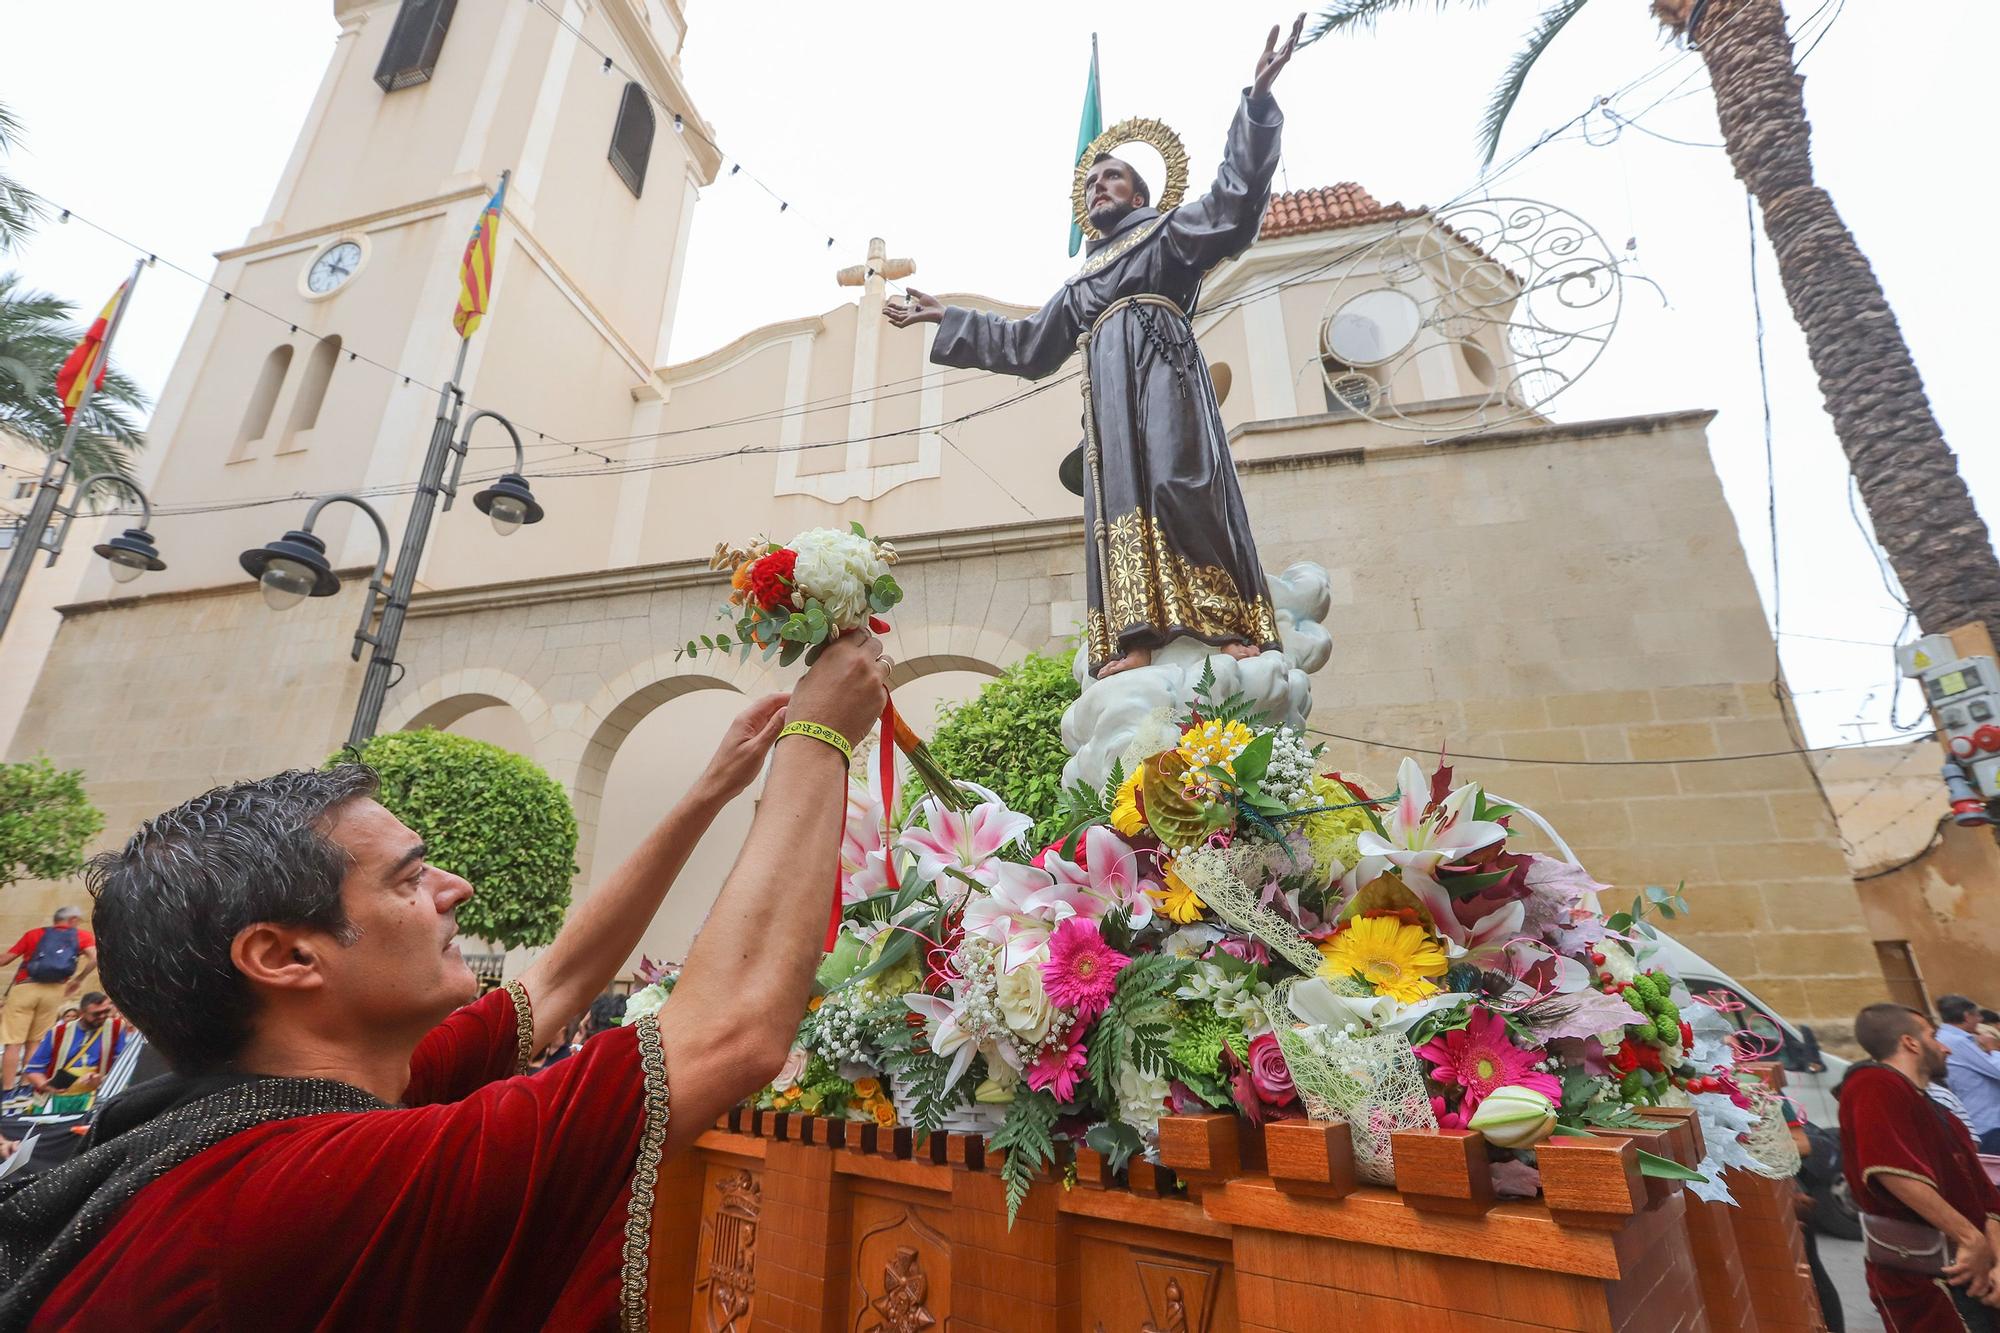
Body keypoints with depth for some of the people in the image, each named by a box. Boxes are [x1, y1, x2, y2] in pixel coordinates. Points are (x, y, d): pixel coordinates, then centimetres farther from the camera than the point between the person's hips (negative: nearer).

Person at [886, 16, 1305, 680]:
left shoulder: (1168, 232, 22)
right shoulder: (1081, 280, 34)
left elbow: (1232, 202, 6)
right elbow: (1026, 342, 36)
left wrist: (1256, 101, -6)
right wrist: (945, 316, 38)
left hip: (1161, 367, -4)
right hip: (1109, 386, 4)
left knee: (1179, 478, -23)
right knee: (1119, 493, -14)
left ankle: (1231, 625, -29)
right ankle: (1133, 638, -25)